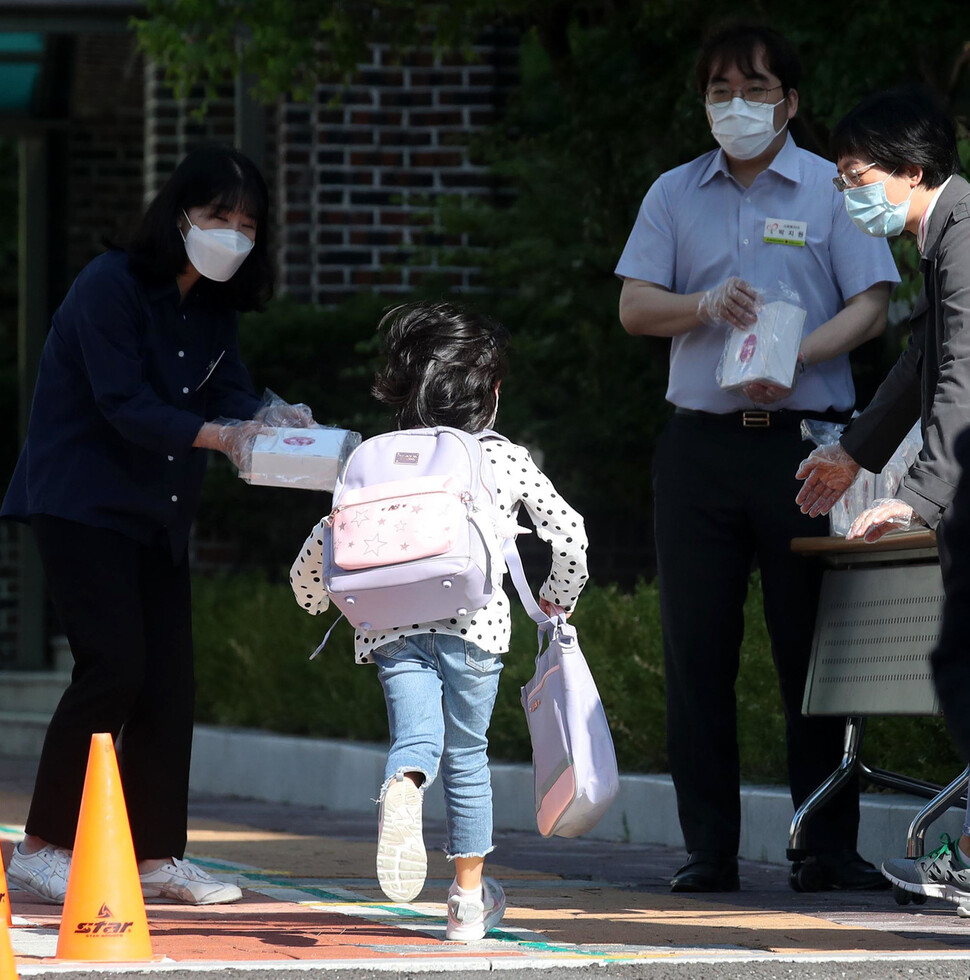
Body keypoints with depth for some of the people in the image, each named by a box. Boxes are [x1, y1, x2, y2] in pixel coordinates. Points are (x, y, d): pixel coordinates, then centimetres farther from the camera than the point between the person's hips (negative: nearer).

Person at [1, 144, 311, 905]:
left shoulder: (215, 306, 9)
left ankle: (157, 855, 11)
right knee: (114, 667, -15)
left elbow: (229, 390, -1)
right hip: (80, 504, -8)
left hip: (158, 516, 8)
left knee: (170, 684, 4)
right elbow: (125, 405, -22)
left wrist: (268, 420, -24)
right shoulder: (111, 286, -15)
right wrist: (219, 434, -34)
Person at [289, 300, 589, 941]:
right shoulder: (509, 460, 10)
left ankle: (401, 791, -44)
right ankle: (469, 899, 17)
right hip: (473, 622, -1)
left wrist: (316, 598, 34)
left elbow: (322, 545, 13)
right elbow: (570, 535, 10)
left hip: (393, 624, 1)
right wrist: (558, 599, 29)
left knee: (415, 738, -6)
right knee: (466, 754, 12)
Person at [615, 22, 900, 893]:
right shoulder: (674, 195, 13)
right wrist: (706, 306, -14)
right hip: (701, 445, 3)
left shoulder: (833, 191, 6)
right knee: (697, 650, 1)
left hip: (805, 438, -2)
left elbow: (870, 307, -2)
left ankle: (829, 846, 3)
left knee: (814, 649, -2)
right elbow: (635, 307, 6)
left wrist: (795, 359, -18)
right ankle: (709, 847, 6)